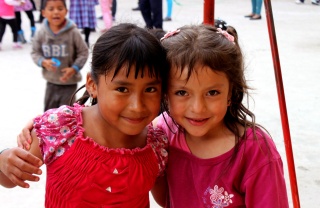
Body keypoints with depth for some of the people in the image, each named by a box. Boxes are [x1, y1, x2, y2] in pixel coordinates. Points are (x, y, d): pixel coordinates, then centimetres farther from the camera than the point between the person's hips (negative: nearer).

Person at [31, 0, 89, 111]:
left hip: (69, 82, -3)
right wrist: (43, 62, -17)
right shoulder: (42, 33, -9)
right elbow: (35, 52, 3)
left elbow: (83, 52, -7)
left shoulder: (73, 32, -16)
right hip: (51, 81, 3)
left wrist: (74, 68, -18)